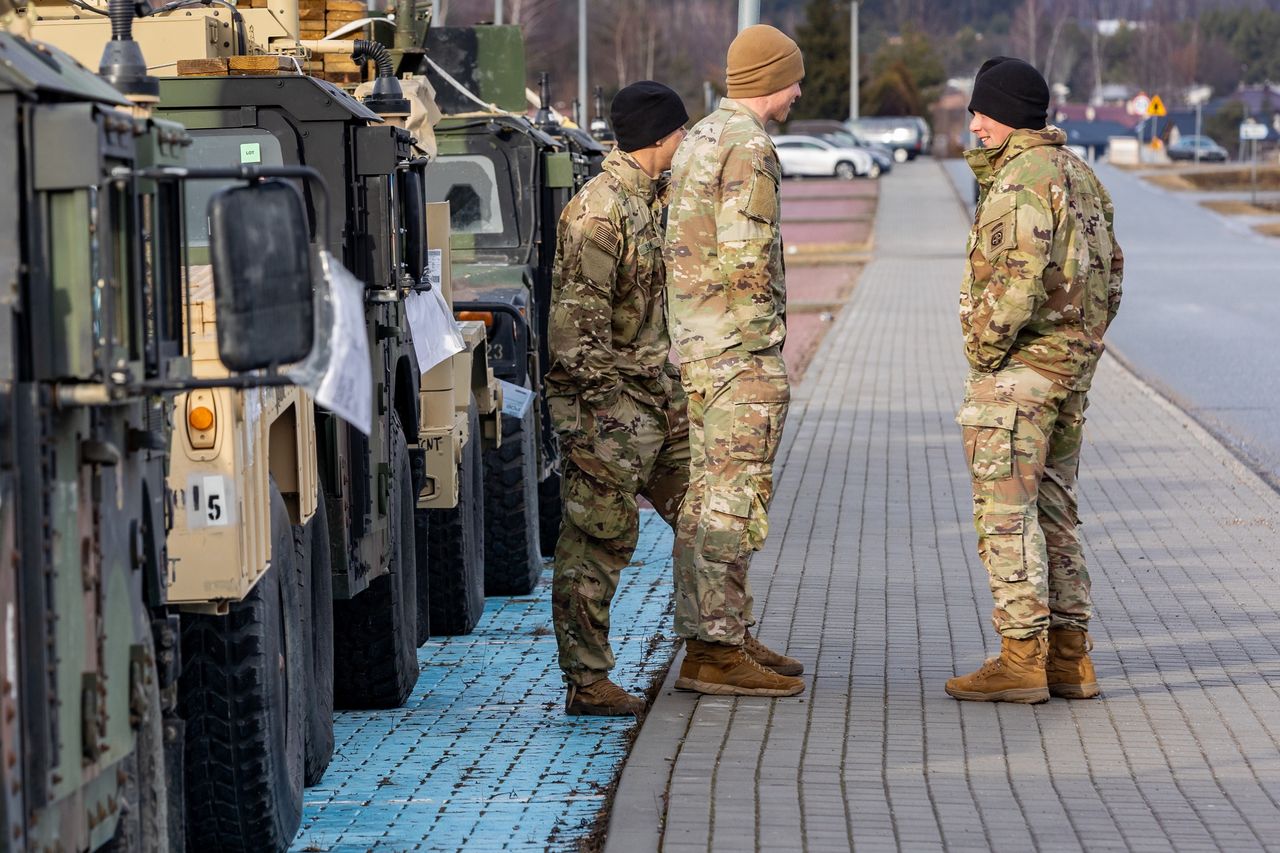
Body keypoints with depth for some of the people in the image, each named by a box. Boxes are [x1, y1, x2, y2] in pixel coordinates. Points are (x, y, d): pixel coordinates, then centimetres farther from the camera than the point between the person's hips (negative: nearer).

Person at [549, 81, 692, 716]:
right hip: (608, 401, -10)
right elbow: (576, 321, -20)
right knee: (598, 542, -5)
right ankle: (586, 682, -2)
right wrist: (600, 400, -21)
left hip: (661, 394, 10)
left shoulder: (658, 198, 14)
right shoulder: (596, 215, -17)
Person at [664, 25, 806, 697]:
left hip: (695, 345, 10)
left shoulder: (698, 140, 17)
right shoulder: (748, 148, -14)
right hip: (741, 348, -10)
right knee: (733, 498, -8)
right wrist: (764, 342, -13)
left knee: (710, 496, 14)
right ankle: (714, 649, -9)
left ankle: (724, 634, 22)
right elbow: (745, 257, -21)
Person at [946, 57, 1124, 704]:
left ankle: (1022, 660, -5)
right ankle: (1069, 656, 15)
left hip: (1019, 367, -10)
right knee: (1053, 511, 14)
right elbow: (1111, 271, 19)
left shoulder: (1022, 178, -16)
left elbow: (1018, 280, -25)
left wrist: (985, 348, -13)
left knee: (1006, 513, -5)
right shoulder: (1079, 173, 15)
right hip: (1072, 369, 10)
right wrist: (1082, 344, 18)